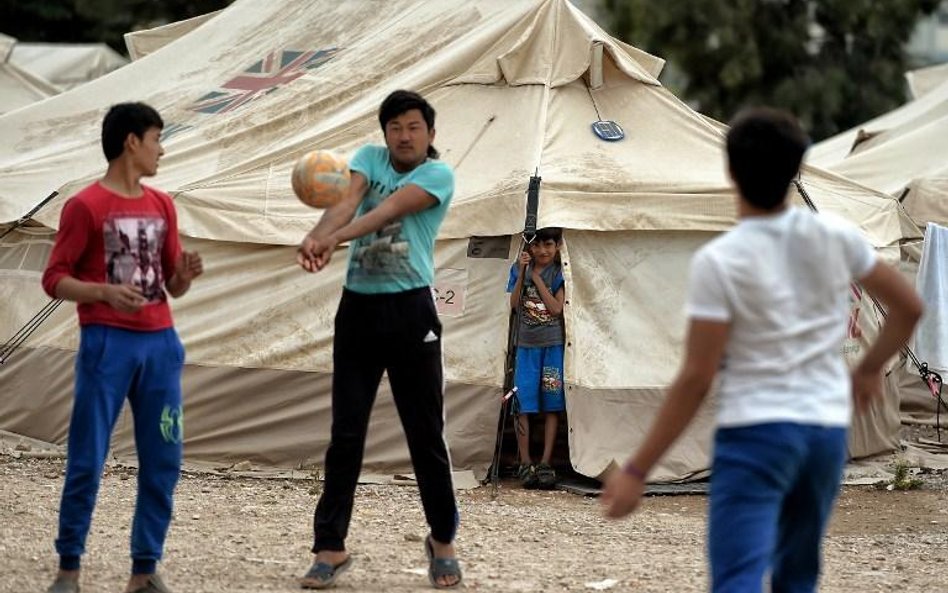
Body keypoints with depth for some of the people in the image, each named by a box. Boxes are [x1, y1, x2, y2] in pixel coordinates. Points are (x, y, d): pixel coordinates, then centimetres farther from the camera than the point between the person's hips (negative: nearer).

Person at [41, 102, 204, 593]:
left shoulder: (161, 206, 13)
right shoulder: (85, 206, -5)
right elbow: (54, 280, -7)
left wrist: (185, 273, -4)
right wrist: (106, 292, -23)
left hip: (160, 342, 6)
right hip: (107, 343, -6)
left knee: (163, 460, 3)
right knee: (87, 460, -4)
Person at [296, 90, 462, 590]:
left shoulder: (438, 175, -4)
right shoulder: (369, 158, 8)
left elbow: (387, 211, -20)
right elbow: (347, 202, -11)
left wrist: (331, 239, -35)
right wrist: (316, 237, -33)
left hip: (410, 310, -3)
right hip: (358, 307, 3)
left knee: (425, 433, 3)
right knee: (345, 434, 2)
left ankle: (442, 540, 18)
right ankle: (330, 547, 5)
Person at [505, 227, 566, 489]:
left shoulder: (559, 273, -3)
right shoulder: (519, 269, 5)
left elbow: (556, 308, -14)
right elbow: (514, 304, -5)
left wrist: (537, 279, -14)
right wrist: (522, 274, -13)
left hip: (553, 345, -2)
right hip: (526, 345, 2)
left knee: (552, 405, 0)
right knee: (523, 404, -2)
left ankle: (545, 464, 3)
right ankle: (525, 463, 2)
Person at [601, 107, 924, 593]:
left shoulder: (718, 261, -12)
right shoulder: (835, 237, 2)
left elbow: (696, 379, -14)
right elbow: (909, 307, 11)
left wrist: (636, 471, -9)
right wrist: (869, 370, 29)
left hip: (754, 430, -5)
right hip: (828, 429, 6)